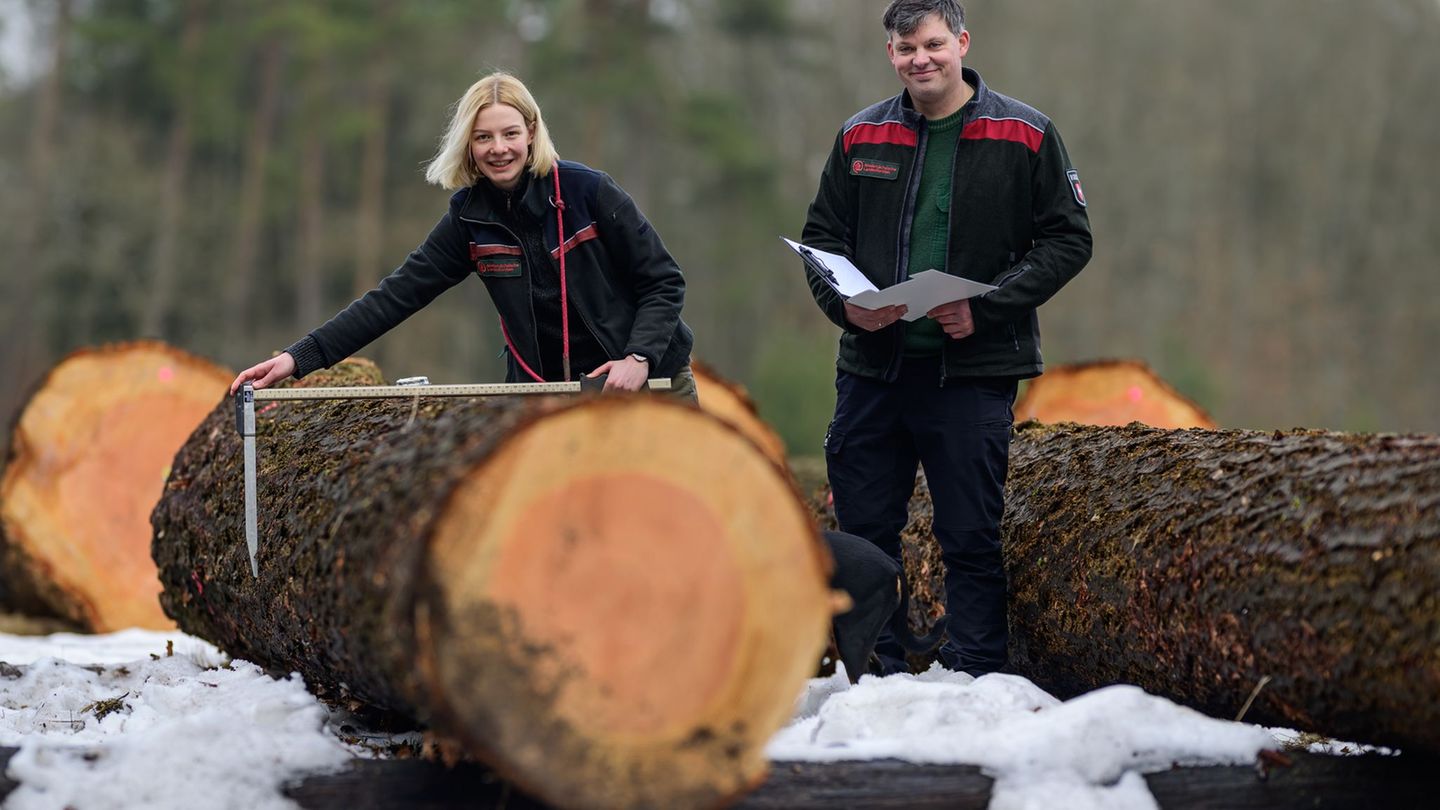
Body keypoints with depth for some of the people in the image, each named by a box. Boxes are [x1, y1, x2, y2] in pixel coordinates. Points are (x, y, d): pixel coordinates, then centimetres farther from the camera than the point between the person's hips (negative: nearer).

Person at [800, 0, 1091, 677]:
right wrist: (845, 304, -5)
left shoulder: (1024, 135, 0)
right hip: (871, 367, 4)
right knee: (864, 532, 7)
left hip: (972, 370, -3)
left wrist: (986, 307, -13)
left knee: (970, 538, -1)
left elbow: (1067, 240, -1)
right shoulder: (860, 136, 10)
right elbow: (821, 236, 16)